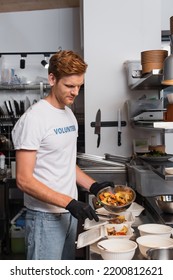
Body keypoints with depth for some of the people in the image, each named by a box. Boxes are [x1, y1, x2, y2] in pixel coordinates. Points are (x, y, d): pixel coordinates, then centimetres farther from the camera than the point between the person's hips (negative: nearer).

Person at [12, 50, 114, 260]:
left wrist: (93, 186, 3)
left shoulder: (69, 114, 8)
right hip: (45, 217, -8)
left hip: (70, 212, 8)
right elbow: (24, 180, -20)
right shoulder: (34, 118, -18)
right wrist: (70, 202, -24)